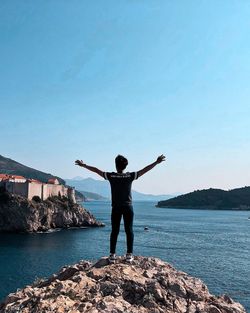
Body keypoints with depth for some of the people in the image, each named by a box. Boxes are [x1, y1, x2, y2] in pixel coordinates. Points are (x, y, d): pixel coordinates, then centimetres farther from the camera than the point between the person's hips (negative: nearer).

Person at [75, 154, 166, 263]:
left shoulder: (111, 176, -5)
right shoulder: (130, 176, -5)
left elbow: (96, 170, 3)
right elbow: (145, 169, -2)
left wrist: (83, 165, 13)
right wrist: (157, 162, 4)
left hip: (116, 208, 0)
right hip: (128, 207, 0)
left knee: (114, 231, 6)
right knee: (129, 231, 7)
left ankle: (112, 255, 7)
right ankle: (129, 254, 8)